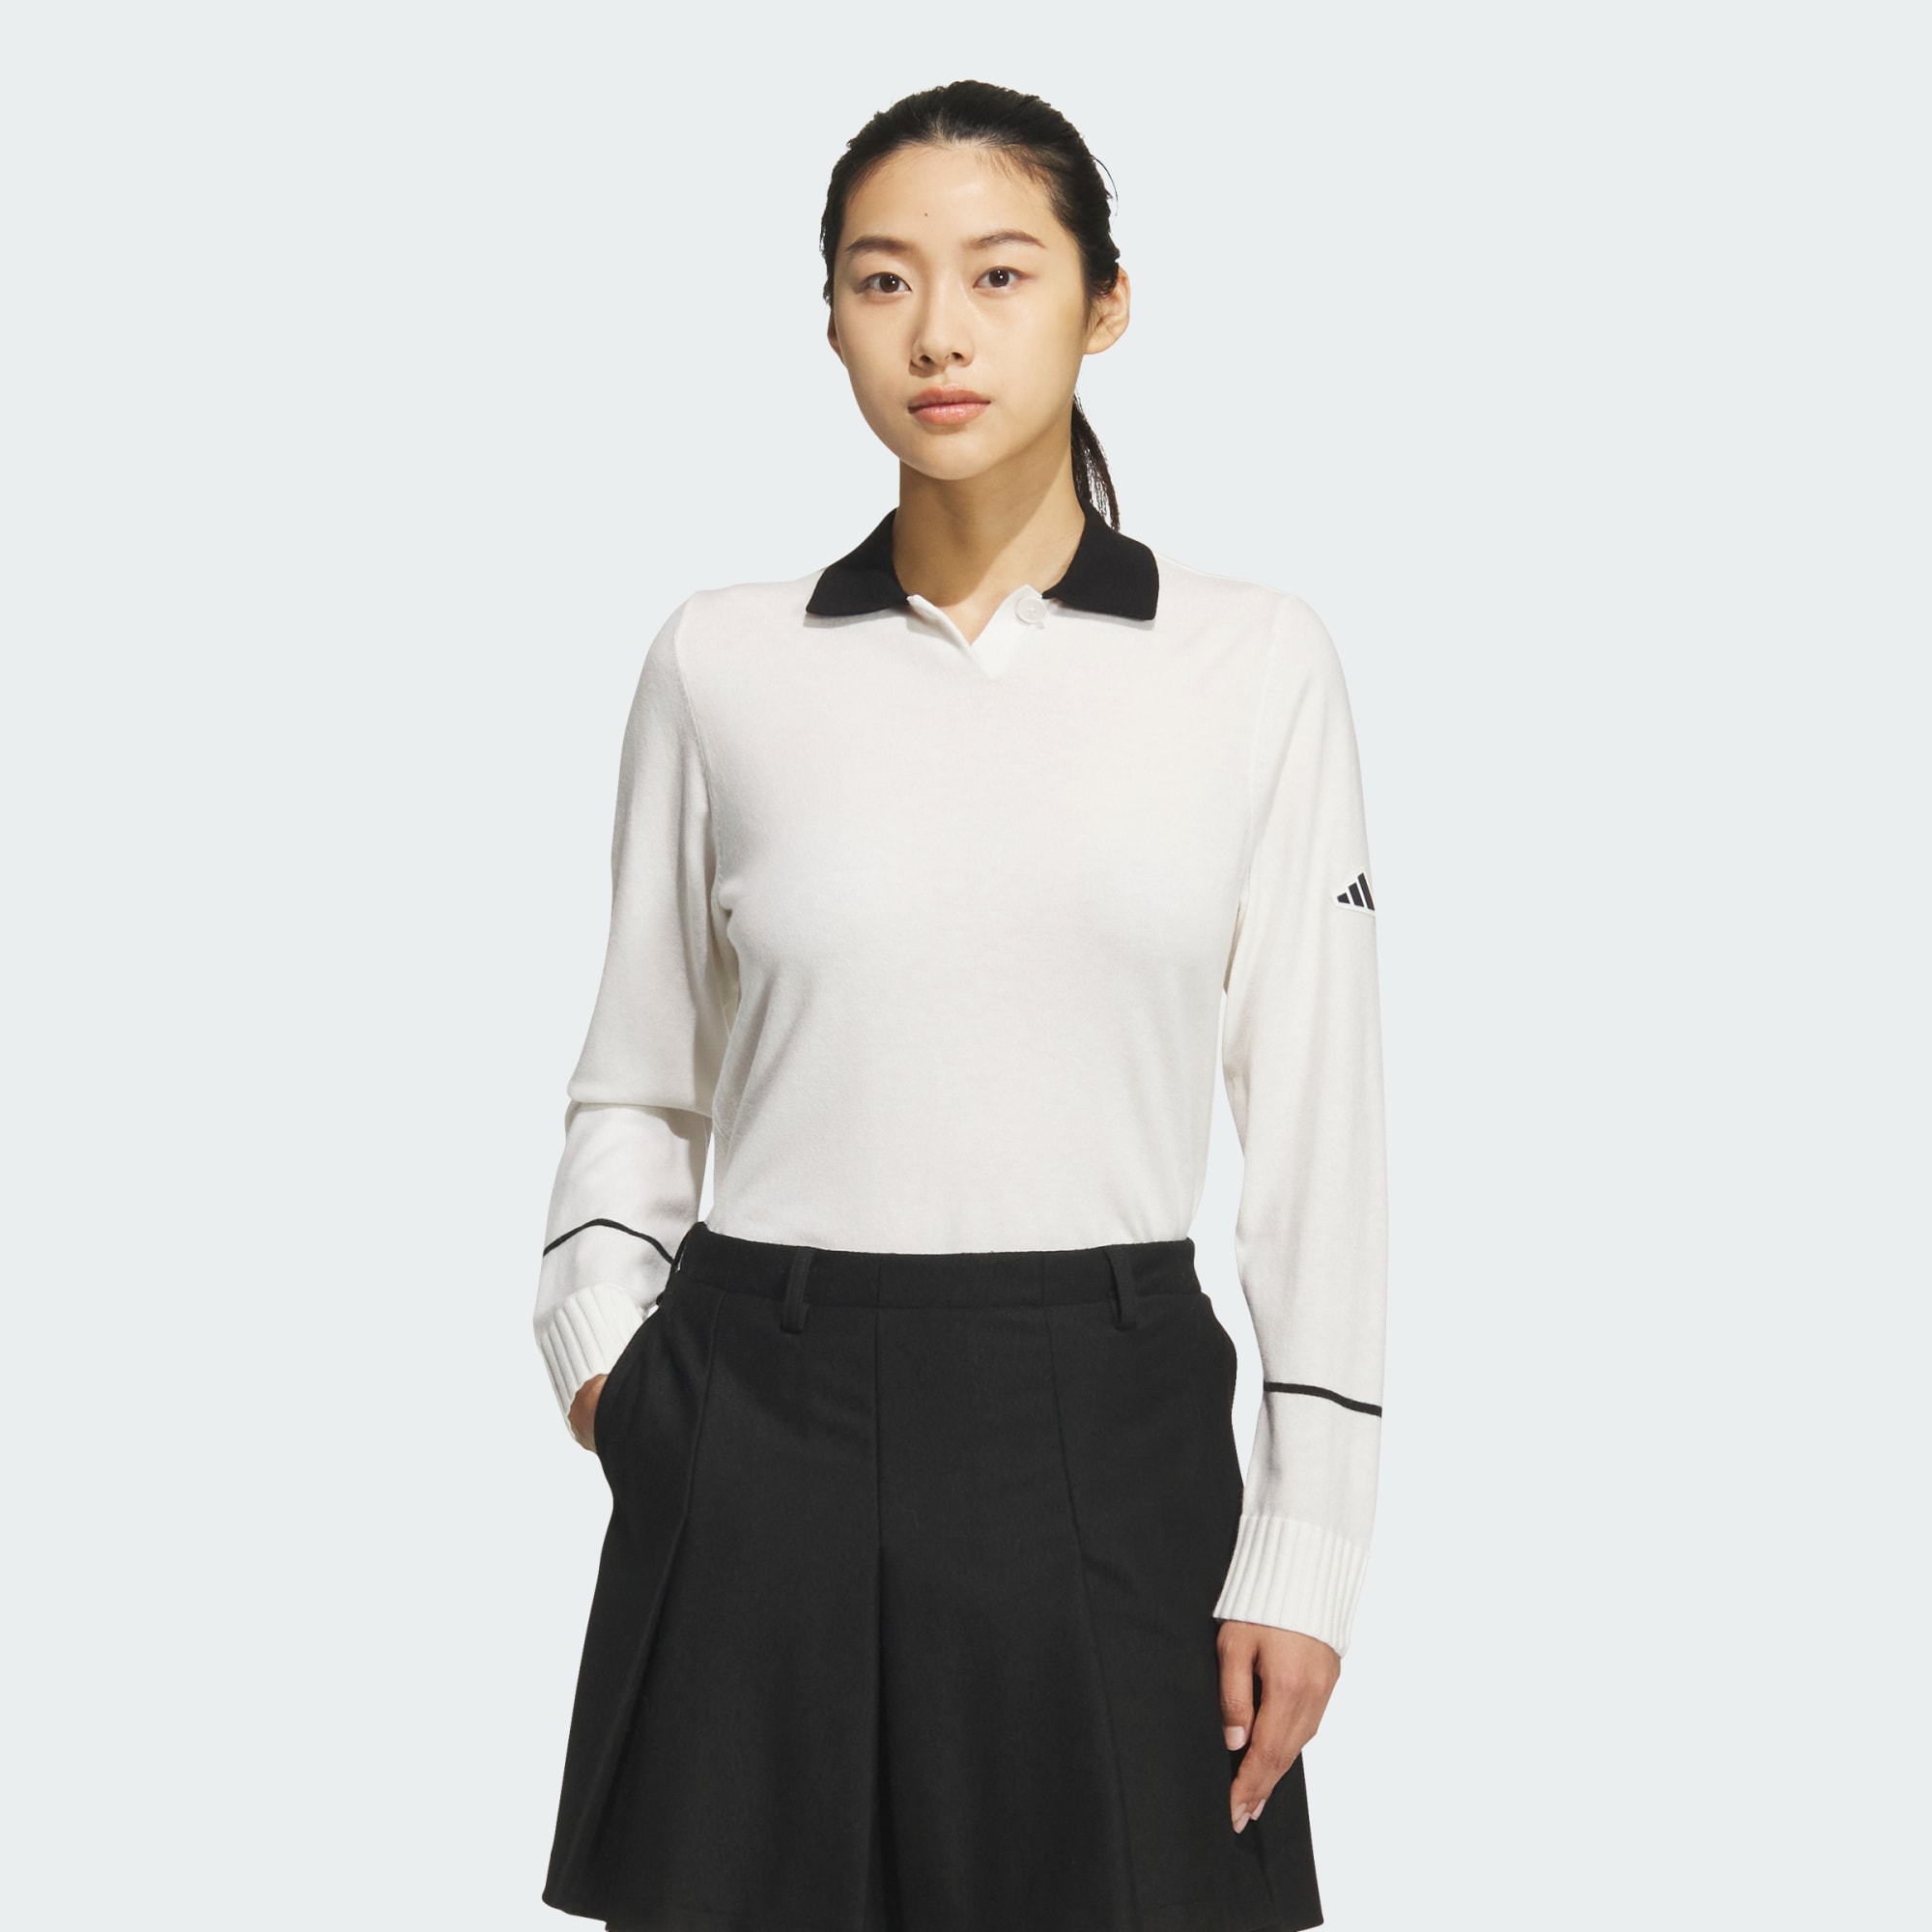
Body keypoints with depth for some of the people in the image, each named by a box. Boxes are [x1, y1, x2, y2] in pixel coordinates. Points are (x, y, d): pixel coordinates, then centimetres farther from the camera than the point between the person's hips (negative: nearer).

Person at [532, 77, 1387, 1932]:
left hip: (1107, 1434, 0)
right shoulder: (722, 662, 3)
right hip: (767, 1432, 1)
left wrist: (1304, 1547, -1)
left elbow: (1315, 1129, 2)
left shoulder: (1255, 663, 1)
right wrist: (597, 1329, -4)